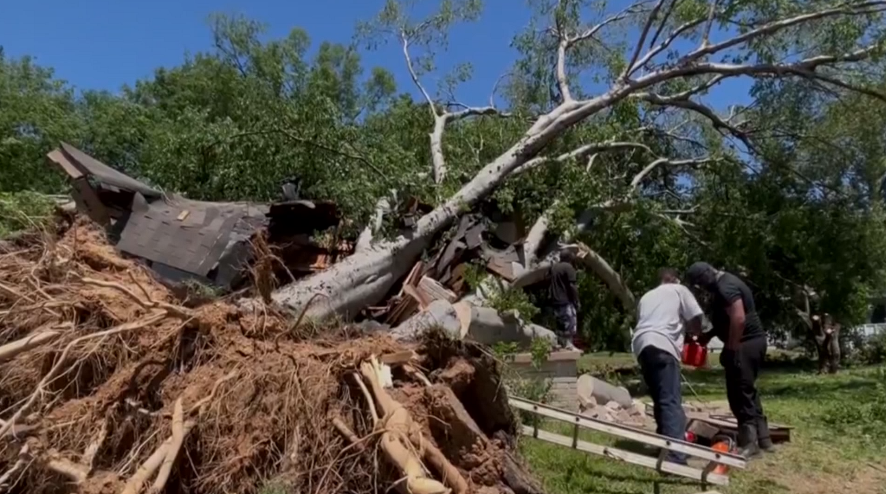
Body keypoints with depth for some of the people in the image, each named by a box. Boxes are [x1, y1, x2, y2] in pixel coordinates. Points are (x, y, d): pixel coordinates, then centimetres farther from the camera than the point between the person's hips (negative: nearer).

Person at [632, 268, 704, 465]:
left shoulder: (647, 296, 34)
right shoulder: (679, 290, 20)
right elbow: (695, 319, 13)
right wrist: (696, 334, 34)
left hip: (641, 345, 6)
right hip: (662, 345, -6)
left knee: (660, 399, 19)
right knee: (671, 401, -14)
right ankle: (675, 455, -25)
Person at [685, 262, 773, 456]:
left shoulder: (726, 287, -18)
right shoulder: (723, 284, 16)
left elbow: (738, 319, -27)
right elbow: (723, 319, 23)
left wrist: (730, 349, -21)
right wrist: (707, 336, 13)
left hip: (745, 343, -11)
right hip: (751, 342, 11)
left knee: (739, 393, -6)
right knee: (747, 392, 16)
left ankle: (749, 443, -2)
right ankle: (763, 439, 21)